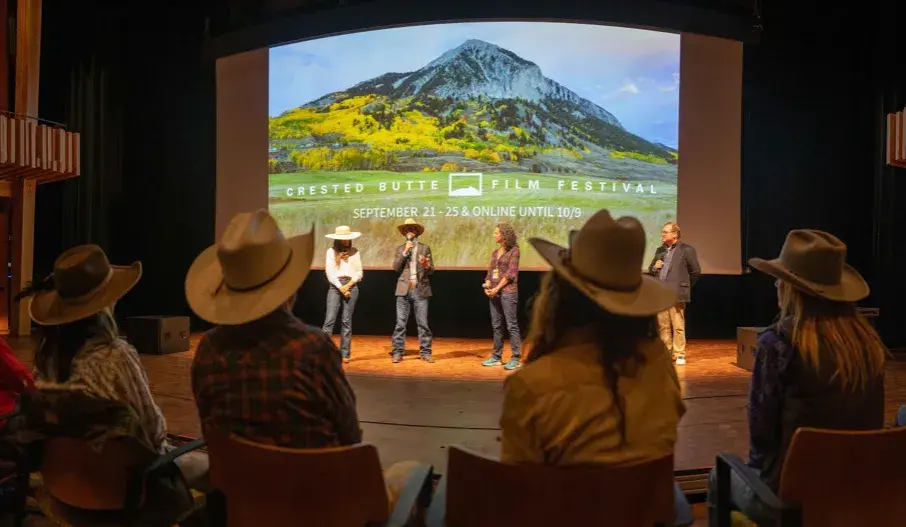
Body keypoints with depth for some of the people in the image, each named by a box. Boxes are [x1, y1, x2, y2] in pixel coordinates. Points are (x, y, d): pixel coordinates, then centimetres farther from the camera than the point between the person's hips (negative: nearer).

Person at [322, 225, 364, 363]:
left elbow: (359, 273, 6)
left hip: (351, 286, 1)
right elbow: (329, 273, -2)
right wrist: (341, 288, -9)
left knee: (347, 321, 3)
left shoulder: (354, 252, 10)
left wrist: (348, 285, -8)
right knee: (330, 319, -9)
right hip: (335, 286, -1)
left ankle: (345, 353, 7)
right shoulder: (331, 251, 5)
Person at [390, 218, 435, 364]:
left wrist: (426, 265, -18)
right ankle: (397, 352, 7)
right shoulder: (400, 249, 12)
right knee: (400, 323, 1)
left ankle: (425, 352, 8)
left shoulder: (425, 248, 9)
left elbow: (431, 270, 4)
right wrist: (405, 252, -9)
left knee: (423, 323, 1)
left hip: (420, 290, -1)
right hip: (404, 290, 1)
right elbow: (395, 267, -1)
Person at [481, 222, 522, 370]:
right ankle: (496, 357, 17)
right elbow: (490, 272, 16)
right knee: (496, 325, 10)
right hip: (495, 293, 7)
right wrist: (487, 286, -2)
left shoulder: (513, 251, -3)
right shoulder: (495, 252, 17)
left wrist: (497, 288, -13)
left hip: (508, 291, -7)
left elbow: (511, 273, -10)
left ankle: (515, 359, -1)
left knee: (512, 325, -5)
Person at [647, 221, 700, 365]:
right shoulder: (660, 250, 15)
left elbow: (696, 271, 1)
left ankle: (679, 355, 8)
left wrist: (684, 286, 8)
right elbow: (650, 270, 20)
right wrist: (654, 268, -2)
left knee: (678, 327, -1)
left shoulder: (686, 249, -3)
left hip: (676, 294, -5)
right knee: (663, 326, 9)